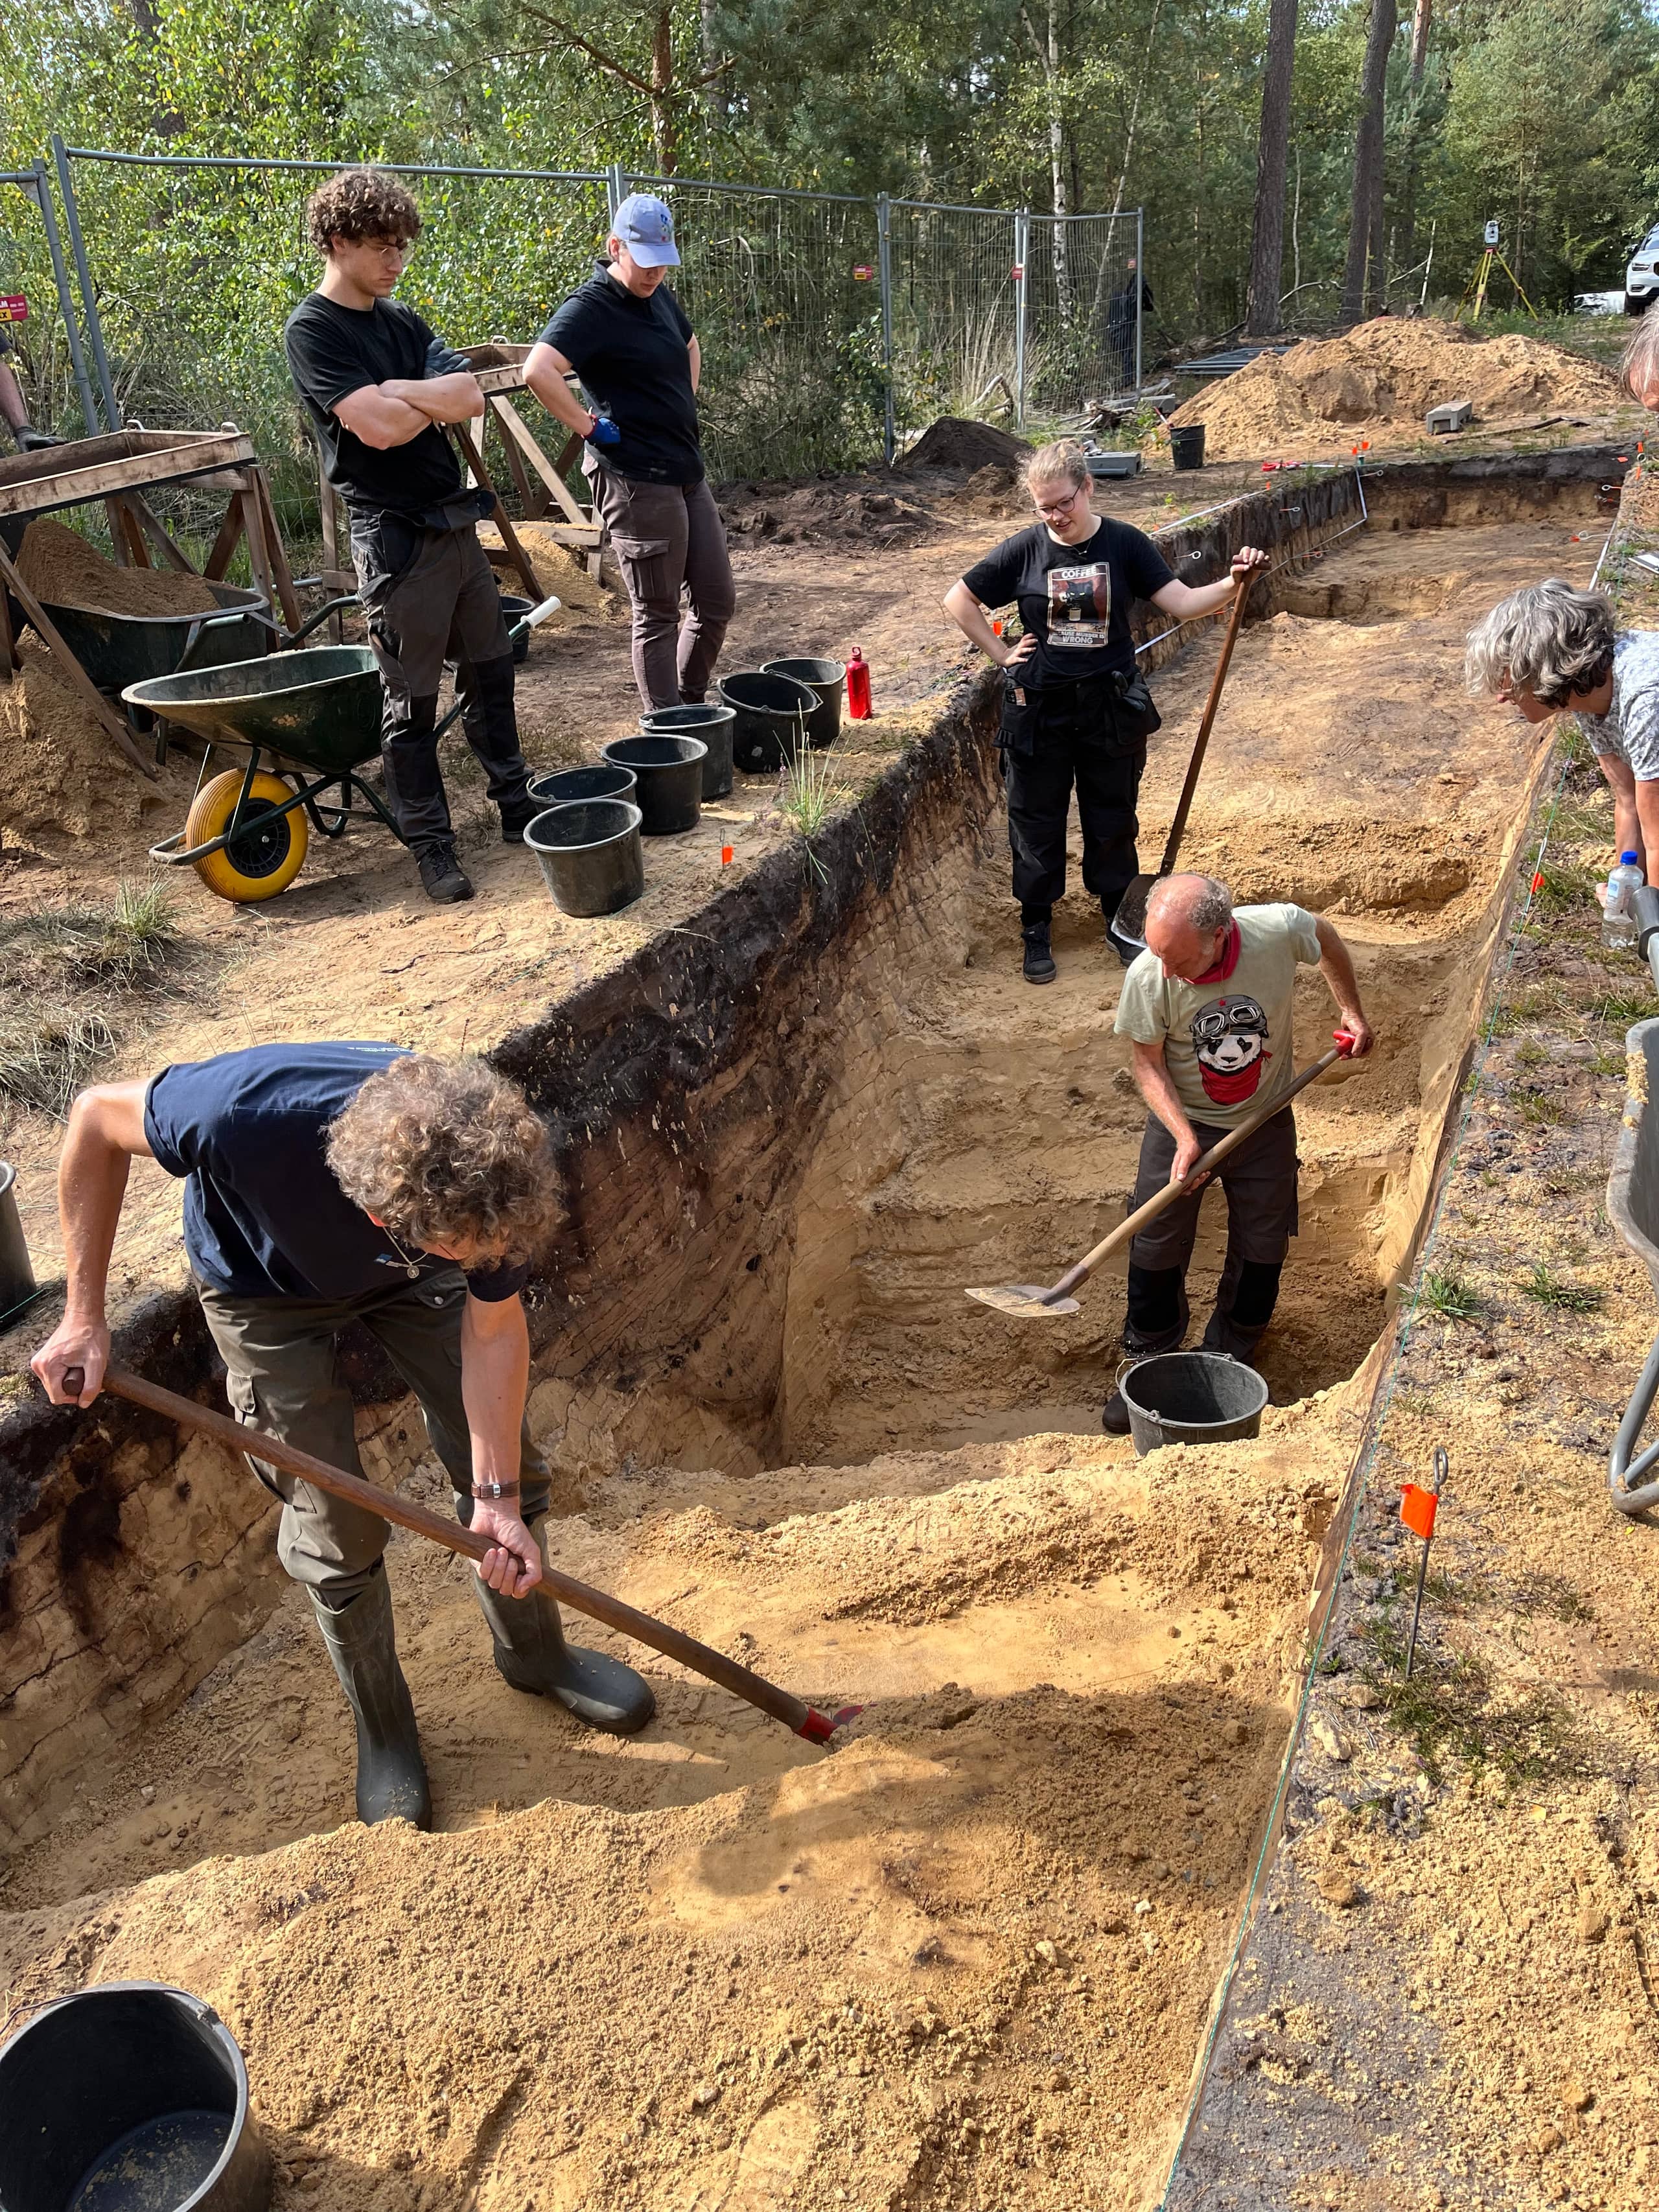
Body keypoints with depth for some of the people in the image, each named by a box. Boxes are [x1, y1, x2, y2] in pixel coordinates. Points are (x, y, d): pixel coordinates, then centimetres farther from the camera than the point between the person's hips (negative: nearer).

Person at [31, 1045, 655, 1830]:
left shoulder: (495, 1170, -38)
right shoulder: (246, 1113, -46)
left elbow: (494, 1331, -20)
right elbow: (97, 1117, -24)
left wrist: (497, 1496, -22)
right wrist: (84, 1316, -21)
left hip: (407, 1270, 2)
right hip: (266, 1285, -2)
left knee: (508, 1469, 6)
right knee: (337, 1530, 0)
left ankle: (535, 1653, 34)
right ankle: (383, 1732, 26)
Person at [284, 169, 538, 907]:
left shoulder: (401, 320, 13)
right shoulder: (313, 330, -9)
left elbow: (470, 394, -1)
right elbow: (378, 426, -22)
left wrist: (396, 390, -15)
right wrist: (437, 398, -4)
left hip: (455, 519, 8)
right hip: (395, 535, -8)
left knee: (490, 671, 16)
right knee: (412, 701, -1)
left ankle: (516, 805, 30)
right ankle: (430, 845, 9)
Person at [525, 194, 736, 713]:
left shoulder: (658, 295, 12)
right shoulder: (590, 308, -13)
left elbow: (690, 346, 33)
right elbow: (538, 371, -29)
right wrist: (590, 427, -21)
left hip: (687, 472, 9)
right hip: (637, 481, -9)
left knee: (717, 602, 12)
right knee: (658, 615, 0)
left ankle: (692, 706, 30)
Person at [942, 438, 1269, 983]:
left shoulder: (1123, 544, -4)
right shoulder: (1025, 549, -5)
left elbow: (1182, 603, -8)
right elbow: (958, 601, 4)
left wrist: (1231, 583, -26)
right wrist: (1000, 653, -1)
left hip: (1110, 708, 1)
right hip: (1039, 708, 0)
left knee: (1113, 820, 12)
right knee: (1037, 822, 8)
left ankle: (1121, 919, 30)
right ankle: (1036, 931, 23)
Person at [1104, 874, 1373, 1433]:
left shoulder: (1279, 929, -27)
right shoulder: (1147, 977, -28)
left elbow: (1325, 937, 0)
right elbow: (1149, 1064, -14)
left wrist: (1351, 1011, 4)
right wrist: (1184, 1138, -25)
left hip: (1266, 1123, 1)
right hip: (1181, 1121, -1)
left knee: (1261, 1253, 11)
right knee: (1157, 1251, 5)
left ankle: (1226, 1363, 33)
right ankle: (1144, 1366, 28)